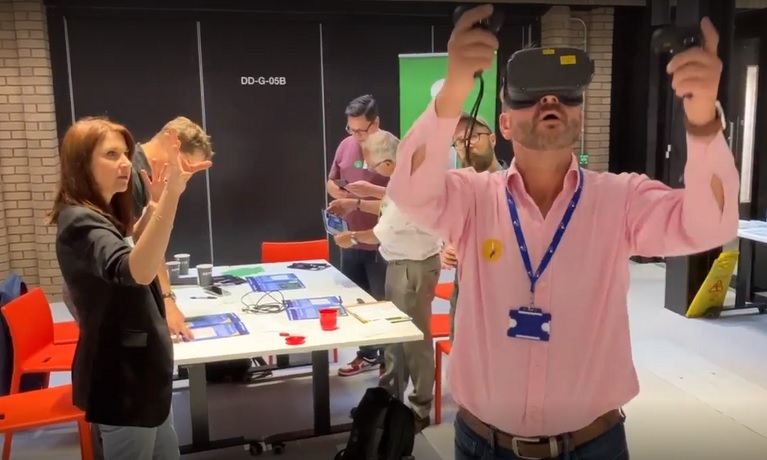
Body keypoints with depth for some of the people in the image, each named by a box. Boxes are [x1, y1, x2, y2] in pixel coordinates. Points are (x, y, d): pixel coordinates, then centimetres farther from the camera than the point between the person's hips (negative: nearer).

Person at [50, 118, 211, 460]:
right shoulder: (79, 222, -23)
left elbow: (132, 248, 27)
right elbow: (136, 271, -42)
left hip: (138, 368, 10)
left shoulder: (105, 215, 7)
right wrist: (172, 194, -53)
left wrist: (156, 203, 9)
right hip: (120, 377, -10)